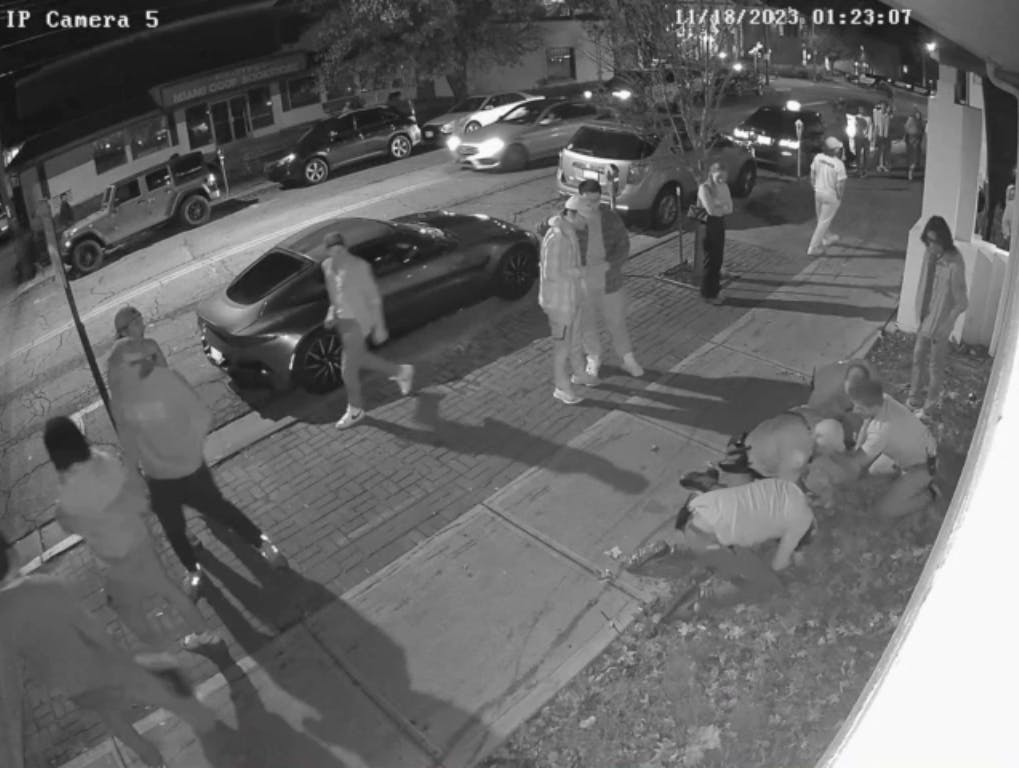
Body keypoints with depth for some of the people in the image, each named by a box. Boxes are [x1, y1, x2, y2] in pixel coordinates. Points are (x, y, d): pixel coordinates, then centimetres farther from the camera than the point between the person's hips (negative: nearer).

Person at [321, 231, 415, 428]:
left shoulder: (359, 267, -21)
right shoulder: (327, 266, -1)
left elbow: (374, 297, -15)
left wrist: (379, 327, -14)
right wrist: (332, 312, 7)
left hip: (357, 322, -8)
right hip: (342, 320, 8)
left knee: (348, 369, -1)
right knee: (360, 359, 22)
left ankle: (355, 410, 21)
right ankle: (401, 372, 41)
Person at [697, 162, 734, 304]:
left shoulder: (724, 187, 6)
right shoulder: (704, 188, -15)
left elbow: (729, 208, 1)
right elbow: (711, 210, -23)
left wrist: (718, 207, -16)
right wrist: (723, 207, -6)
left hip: (720, 224, 7)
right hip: (709, 225, -7)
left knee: (718, 258, 11)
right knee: (711, 259, 0)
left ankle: (714, 286, 25)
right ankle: (708, 293, 10)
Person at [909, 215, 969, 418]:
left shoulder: (954, 265, -28)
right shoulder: (929, 255, -7)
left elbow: (961, 303, -20)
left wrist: (943, 327, -15)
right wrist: (919, 318, 7)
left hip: (940, 323, -6)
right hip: (925, 318, 6)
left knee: (935, 365, 12)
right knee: (918, 358, 20)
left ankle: (931, 404, 30)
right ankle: (913, 397, 38)